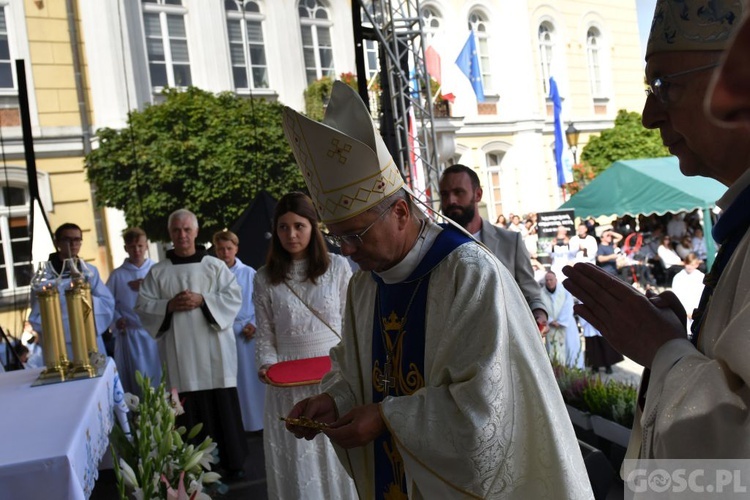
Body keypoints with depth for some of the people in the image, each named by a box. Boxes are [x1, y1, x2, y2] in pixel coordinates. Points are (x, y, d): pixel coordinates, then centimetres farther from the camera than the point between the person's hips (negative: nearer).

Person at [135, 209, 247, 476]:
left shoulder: (216, 266, 6)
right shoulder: (157, 272, 9)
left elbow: (234, 297, -1)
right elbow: (143, 307, 6)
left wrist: (202, 300, -13)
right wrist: (169, 306, -11)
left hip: (214, 352, -1)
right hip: (180, 353, 1)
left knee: (224, 408, 2)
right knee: (188, 411, 2)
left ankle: (232, 461, 15)